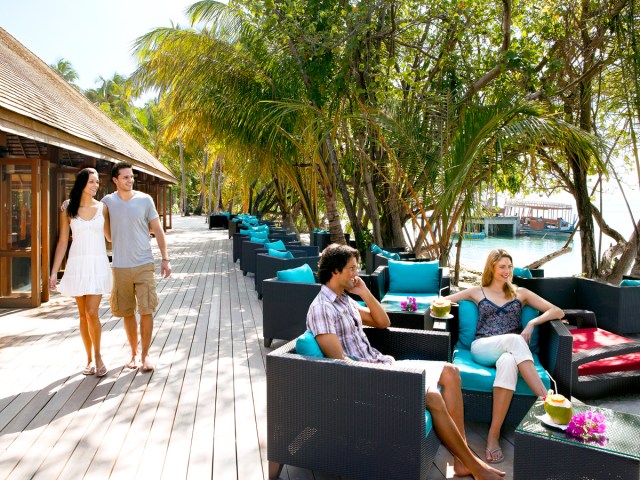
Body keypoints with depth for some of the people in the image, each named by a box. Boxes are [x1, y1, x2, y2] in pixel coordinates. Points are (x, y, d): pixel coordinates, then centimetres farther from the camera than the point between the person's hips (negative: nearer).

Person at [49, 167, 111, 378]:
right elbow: (63, 242, 3)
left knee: (92, 313, -9)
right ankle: (90, 358, 20)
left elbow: (110, 236, 12)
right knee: (83, 315, 7)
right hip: (77, 265, 1)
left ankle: (98, 356, 10)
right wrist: (54, 271, 1)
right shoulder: (68, 208, 2)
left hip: (98, 264, -1)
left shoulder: (102, 207, 3)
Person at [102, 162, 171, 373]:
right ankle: (134, 353, 26)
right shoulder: (107, 202, 2)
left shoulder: (145, 200, -1)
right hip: (120, 267, 2)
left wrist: (165, 258, 0)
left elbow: (157, 230, 3)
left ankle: (145, 355, 10)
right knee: (127, 313, 10)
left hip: (144, 265, -1)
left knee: (146, 311, -4)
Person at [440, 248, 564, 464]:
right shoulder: (477, 292, 22)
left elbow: (558, 312, 16)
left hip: (512, 351, 1)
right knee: (515, 340, -37)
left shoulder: (520, 293, 23)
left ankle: (493, 435, -41)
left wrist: (533, 322, -2)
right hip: (482, 349, -1)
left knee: (508, 362, -40)